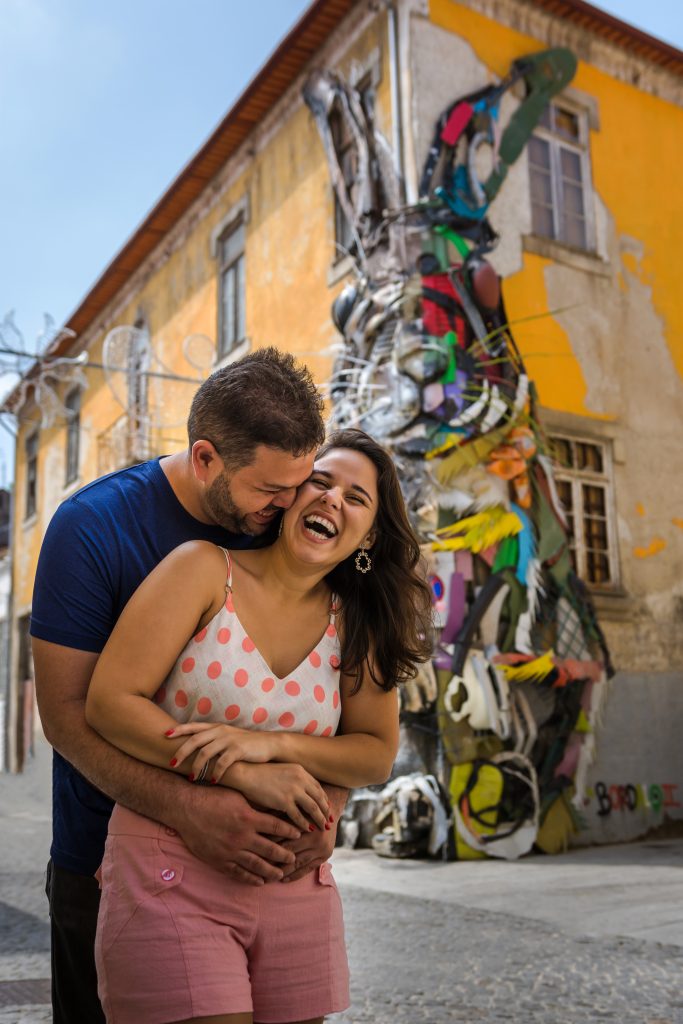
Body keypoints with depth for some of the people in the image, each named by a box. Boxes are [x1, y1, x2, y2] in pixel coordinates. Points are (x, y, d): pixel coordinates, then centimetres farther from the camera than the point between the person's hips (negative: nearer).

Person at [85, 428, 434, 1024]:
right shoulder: (206, 570, -8)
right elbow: (109, 701, -12)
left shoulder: (357, 627, 4)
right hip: (172, 881, -4)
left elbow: (377, 756, 3)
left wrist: (270, 743, -15)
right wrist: (248, 776, -18)